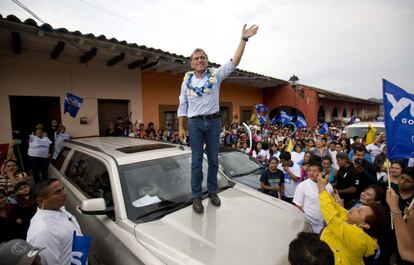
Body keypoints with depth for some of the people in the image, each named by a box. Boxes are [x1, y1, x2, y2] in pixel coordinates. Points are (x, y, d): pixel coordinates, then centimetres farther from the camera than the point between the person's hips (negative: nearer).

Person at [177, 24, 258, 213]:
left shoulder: (216, 75, 3)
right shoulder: (187, 80, 5)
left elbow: (234, 63, -8)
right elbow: (182, 106, 5)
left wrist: (244, 39, -14)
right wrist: (181, 127, -1)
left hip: (213, 121, 1)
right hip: (195, 123, 0)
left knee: (213, 159, 9)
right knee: (196, 160, 2)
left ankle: (212, 192, 24)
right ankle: (196, 196, 11)